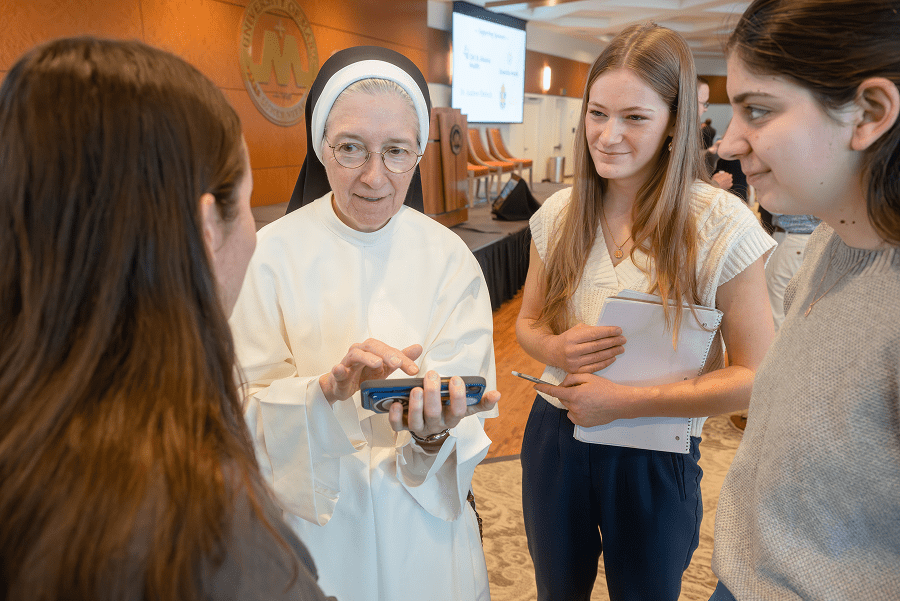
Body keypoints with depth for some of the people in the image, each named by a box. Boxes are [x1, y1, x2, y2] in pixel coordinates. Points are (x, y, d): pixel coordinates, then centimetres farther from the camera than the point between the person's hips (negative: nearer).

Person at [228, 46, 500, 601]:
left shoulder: (450, 258, -9)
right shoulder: (271, 254, -13)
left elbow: (464, 411, -12)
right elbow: (245, 407, -15)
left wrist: (433, 435, -33)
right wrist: (328, 388, -33)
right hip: (310, 524, -1)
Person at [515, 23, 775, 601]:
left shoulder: (722, 224, -16)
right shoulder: (559, 213, -4)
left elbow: (754, 376, -15)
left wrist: (626, 401, -21)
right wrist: (556, 348, -16)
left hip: (655, 462, -3)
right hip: (555, 439, 3)